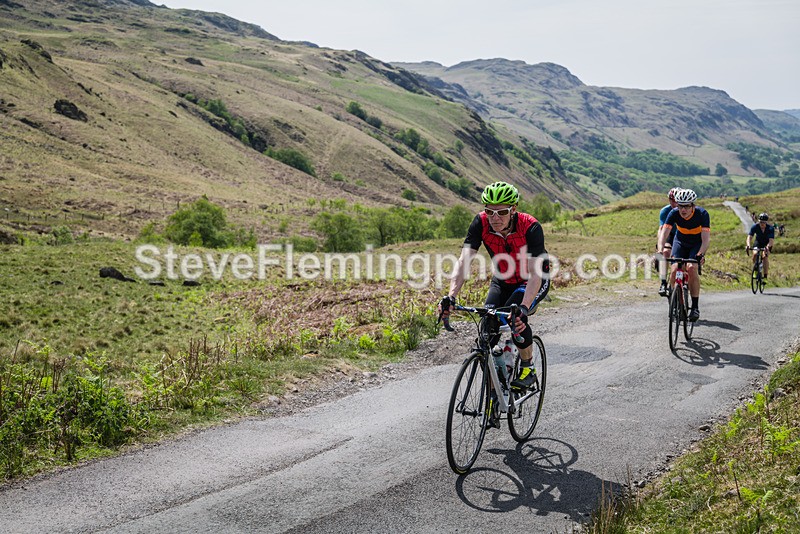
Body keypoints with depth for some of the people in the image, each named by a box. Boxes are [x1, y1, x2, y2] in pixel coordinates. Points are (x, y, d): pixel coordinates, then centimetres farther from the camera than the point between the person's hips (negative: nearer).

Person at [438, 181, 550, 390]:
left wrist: (524, 308, -52)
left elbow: (535, 273, -37)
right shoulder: (480, 223, -23)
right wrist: (450, 297, -45)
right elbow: (464, 261, -30)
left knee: (515, 316, -30)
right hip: (503, 280, 4)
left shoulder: (530, 227, -32)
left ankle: (527, 368, -4)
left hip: (534, 280, -3)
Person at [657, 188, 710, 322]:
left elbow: (706, 238, -35)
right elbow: (664, 233, -31)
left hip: (697, 244, -2)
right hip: (680, 242, 2)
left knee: (691, 269, -24)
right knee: (675, 269, -18)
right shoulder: (674, 213, -25)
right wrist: (660, 251, -47)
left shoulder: (702, 214, -30)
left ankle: (695, 307, -16)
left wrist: (701, 254, -51)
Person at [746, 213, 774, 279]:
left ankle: (765, 276, -18)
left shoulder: (770, 228, -30)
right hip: (758, 242, 2)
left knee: (765, 256, -24)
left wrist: (767, 247, -59)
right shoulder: (755, 227, -25)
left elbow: (771, 240, -38)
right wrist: (748, 245, -53)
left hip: (767, 244, -2)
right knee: (755, 254, -23)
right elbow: (749, 236, -33)